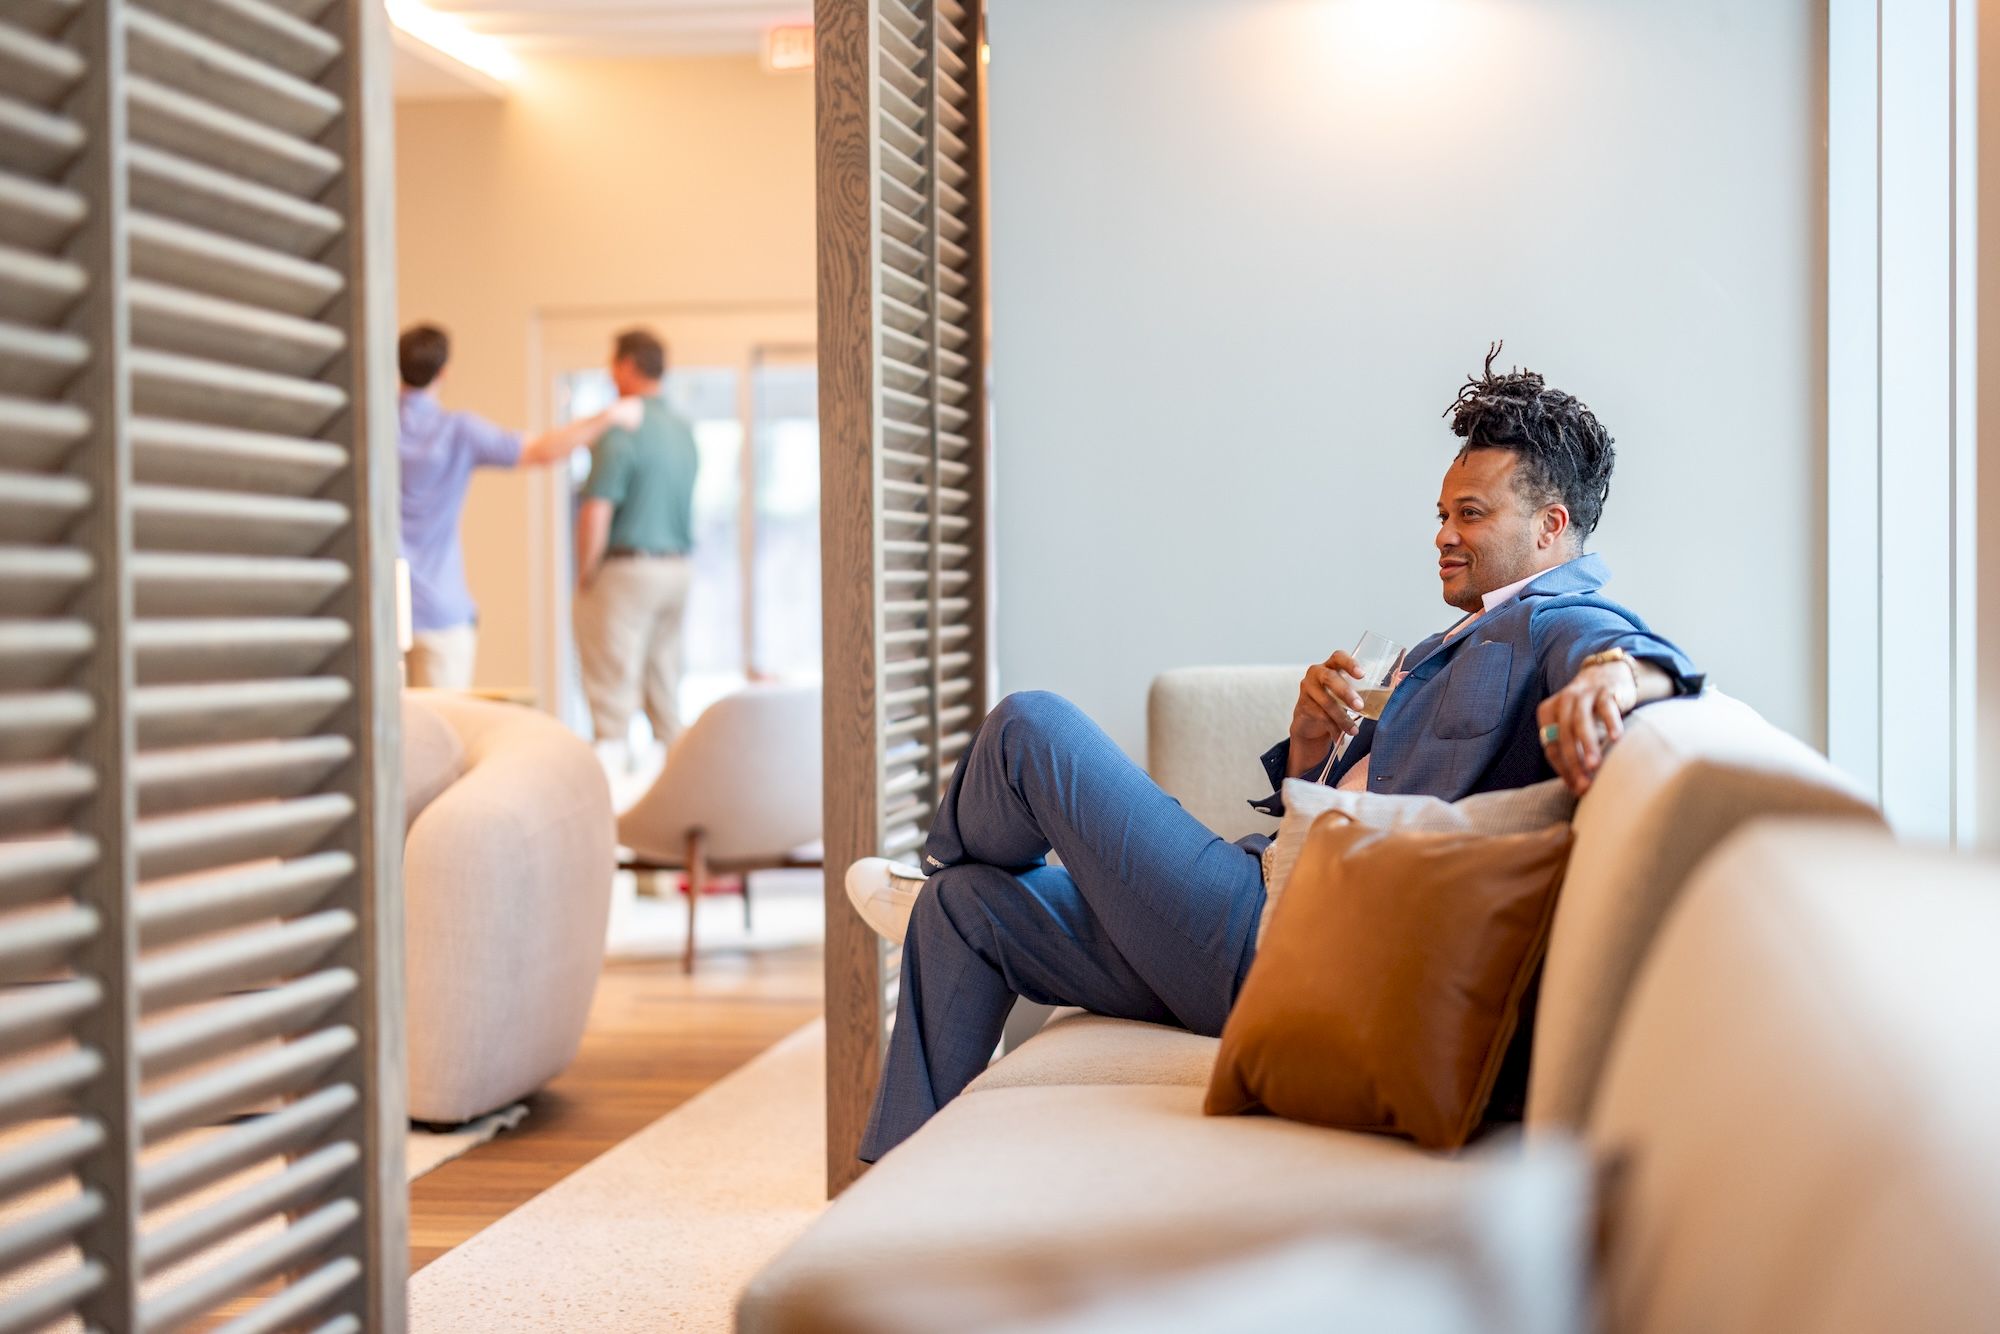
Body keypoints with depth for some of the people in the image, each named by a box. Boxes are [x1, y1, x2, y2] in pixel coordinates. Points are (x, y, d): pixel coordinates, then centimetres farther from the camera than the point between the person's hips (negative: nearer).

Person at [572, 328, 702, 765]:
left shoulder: (622, 431, -16)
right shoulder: (684, 430, 10)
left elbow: (596, 513, -18)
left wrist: (584, 576, -9)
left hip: (627, 566, -8)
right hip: (679, 565, 8)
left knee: (613, 684, -5)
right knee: (663, 678, 14)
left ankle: (612, 756, -8)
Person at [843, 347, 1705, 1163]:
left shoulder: (1556, 624, -6)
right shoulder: (1447, 651, 23)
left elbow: (1653, 661, -31)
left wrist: (1613, 673, -54)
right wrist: (1310, 741, -1)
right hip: (1277, 931, 10)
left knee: (1031, 727, -2)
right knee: (966, 908, 15)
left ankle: (937, 872, 32)